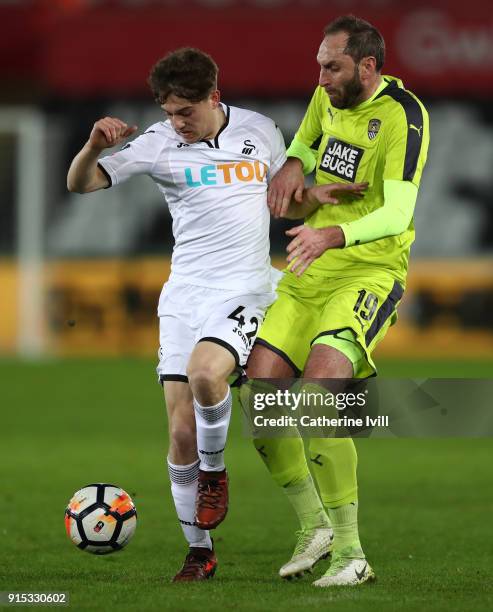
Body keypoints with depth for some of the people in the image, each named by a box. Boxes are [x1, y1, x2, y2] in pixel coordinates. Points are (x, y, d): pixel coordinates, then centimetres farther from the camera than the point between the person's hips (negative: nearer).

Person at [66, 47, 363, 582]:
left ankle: (215, 471, -2)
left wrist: (313, 194, 1)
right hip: (183, 297, 1)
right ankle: (199, 551, 10)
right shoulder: (159, 144, -1)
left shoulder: (259, 131, 4)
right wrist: (94, 146, -23)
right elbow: (80, 184, -3)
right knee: (181, 432, -4)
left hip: (243, 293, -1)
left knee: (204, 373, -31)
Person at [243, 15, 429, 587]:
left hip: (370, 272, -8)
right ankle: (314, 528, 13)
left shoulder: (402, 116, -16)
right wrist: (291, 166, 3)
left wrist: (332, 235, -43)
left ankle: (350, 552, -16)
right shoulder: (328, 97, 8)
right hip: (309, 270, 8)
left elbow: (397, 214, -26)